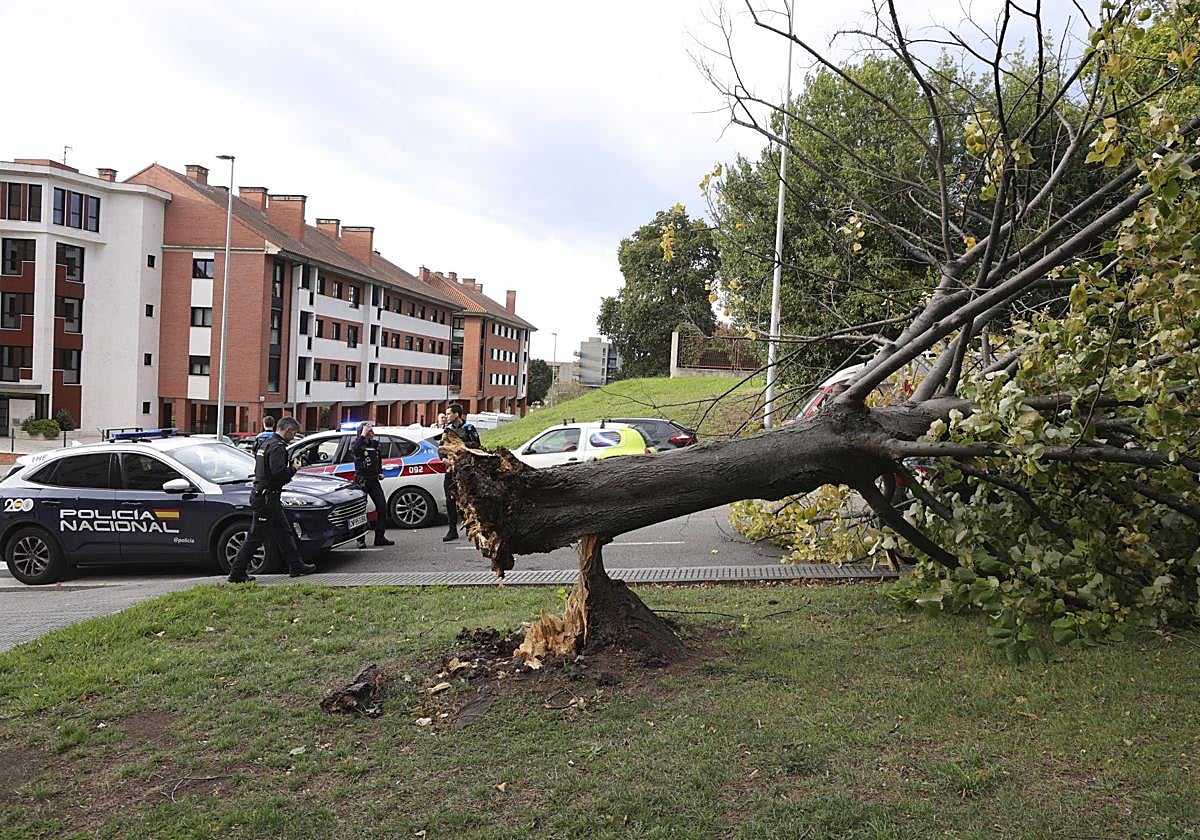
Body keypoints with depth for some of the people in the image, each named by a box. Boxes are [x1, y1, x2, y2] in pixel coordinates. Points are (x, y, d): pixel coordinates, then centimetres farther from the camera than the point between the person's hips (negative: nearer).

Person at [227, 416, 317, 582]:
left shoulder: (266, 444, 16)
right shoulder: (277, 447, -17)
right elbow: (279, 473, -26)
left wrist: (290, 467, 11)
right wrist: (293, 469, -8)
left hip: (264, 496, 11)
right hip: (266, 498, -11)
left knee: (284, 532, 15)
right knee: (255, 537, -5)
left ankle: (296, 565, 22)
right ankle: (237, 574, 1)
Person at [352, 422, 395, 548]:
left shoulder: (375, 444, 11)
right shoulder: (358, 443, -6)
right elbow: (355, 450, -33)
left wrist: (380, 472, 17)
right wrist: (363, 435, -26)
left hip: (374, 480, 6)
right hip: (361, 481, -6)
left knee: (383, 508, 3)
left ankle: (380, 538, 12)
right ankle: (360, 539, 6)